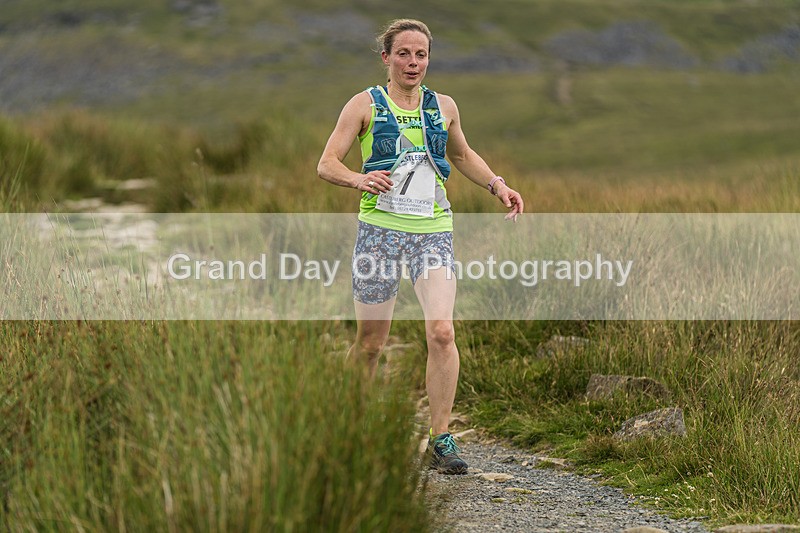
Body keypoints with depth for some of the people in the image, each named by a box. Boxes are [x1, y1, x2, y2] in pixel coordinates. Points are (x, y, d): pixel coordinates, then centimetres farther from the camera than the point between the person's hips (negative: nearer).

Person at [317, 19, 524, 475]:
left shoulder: (444, 107, 12)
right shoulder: (365, 105, 2)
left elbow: (461, 154, 30)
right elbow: (327, 164, -3)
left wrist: (496, 184, 15)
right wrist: (359, 179, -23)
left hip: (433, 231, 2)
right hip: (380, 227, -2)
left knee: (441, 332, -16)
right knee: (371, 342, 4)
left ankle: (441, 439, -10)